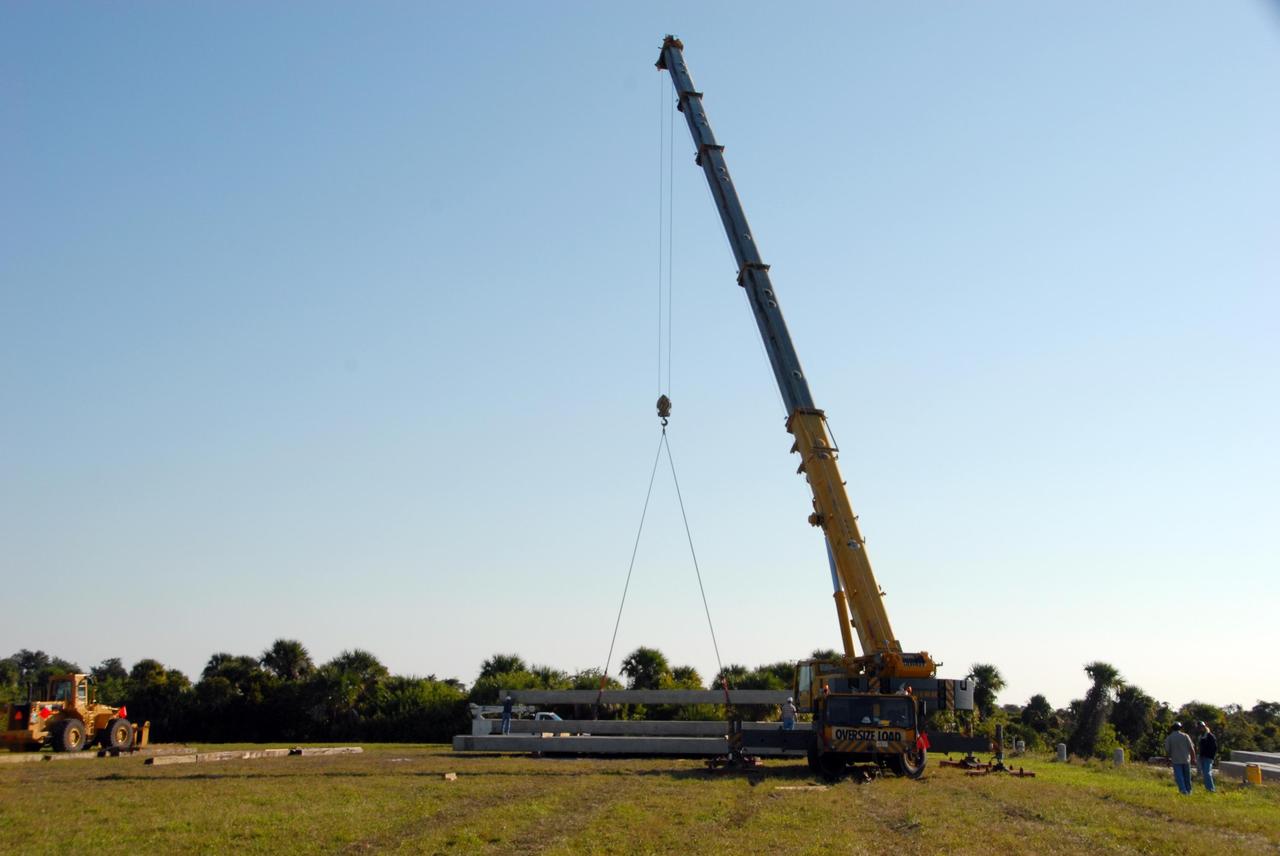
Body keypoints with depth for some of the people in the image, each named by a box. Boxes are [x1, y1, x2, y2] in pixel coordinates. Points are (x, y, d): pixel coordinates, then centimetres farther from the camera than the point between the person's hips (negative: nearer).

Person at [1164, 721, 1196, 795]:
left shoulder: (1169, 738, -3)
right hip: (1186, 760, 2)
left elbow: (1167, 750, -5)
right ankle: (1188, 791, 23)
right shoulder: (1185, 736, -2)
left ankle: (1183, 790, -13)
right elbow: (1191, 748, -4)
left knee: (1179, 777, 0)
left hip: (1176, 761, -2)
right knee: (1187, 776, 15)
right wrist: (1193, 758, 5)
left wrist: (1169, 758, 10)